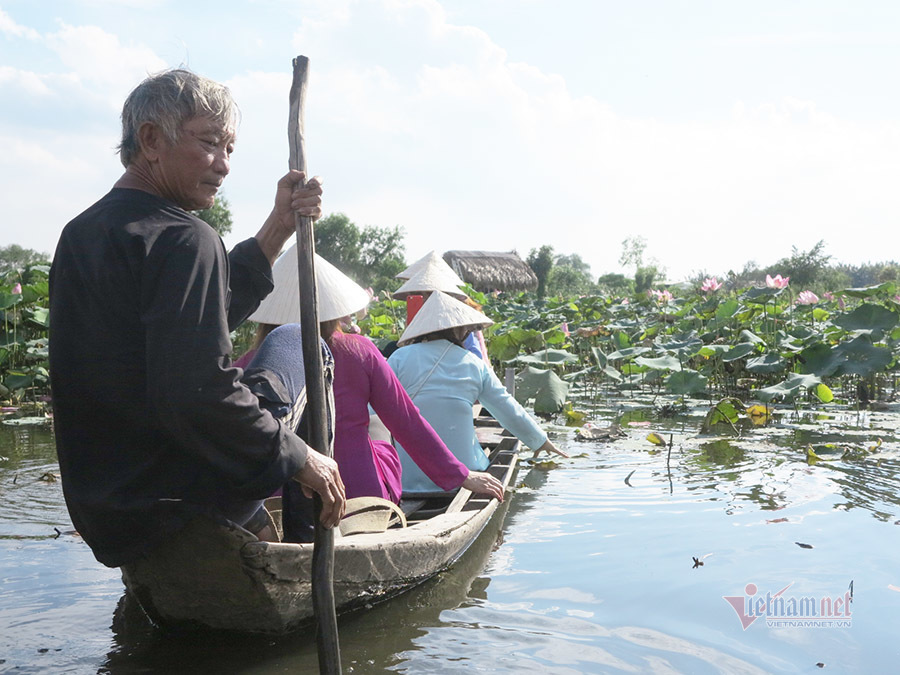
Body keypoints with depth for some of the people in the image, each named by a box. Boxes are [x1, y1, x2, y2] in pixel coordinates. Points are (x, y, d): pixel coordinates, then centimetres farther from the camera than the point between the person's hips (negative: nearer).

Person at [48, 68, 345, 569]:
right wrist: (298, 458, -17)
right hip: (176, 512, -9)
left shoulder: (82, 234, 10)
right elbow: (199, 392, -29)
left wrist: (277, 229, 10)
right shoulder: (183, 239, -20)